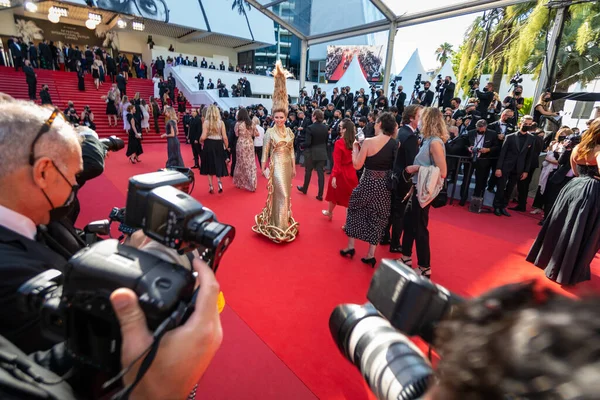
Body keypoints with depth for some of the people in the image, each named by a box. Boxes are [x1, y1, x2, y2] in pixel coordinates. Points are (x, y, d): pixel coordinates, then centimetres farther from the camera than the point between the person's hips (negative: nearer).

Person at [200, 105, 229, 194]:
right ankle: (219, 182, -3)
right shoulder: (221, 122, -3)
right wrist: (226, 146, 9)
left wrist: (200, 141, 7)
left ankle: (211, 186, 14)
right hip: (219, 145, 1)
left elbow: (203, 137, -14)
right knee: (218, 164, 17)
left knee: (209, 165, 12)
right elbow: (224, 137, -5)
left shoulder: (206, 122, -8)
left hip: (209, 145, -1)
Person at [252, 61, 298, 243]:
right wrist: (263, 168, -8)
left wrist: (294, 167, 11)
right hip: (276, 165, -5)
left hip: (287, 165, 5)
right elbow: (265, 152, -6)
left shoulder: (289, 131, 6)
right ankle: (279, 225, 9)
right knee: (281, 194, -4)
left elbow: (292, 150, 11)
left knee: (285, 194, 13)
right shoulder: (270, 132, -8)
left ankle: (284, 221, 28)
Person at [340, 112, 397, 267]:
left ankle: (350, 247, 26)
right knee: (377, 218, 13)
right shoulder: (395, 144, -2)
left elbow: (357, 165, -13)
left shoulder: (368, 142, -15)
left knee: (355, 211, 17)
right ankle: (370, 255, 19)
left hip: (368, 183, -4)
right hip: (385, 185, 4)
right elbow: (394, 165, 9)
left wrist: (355, 148, 3)